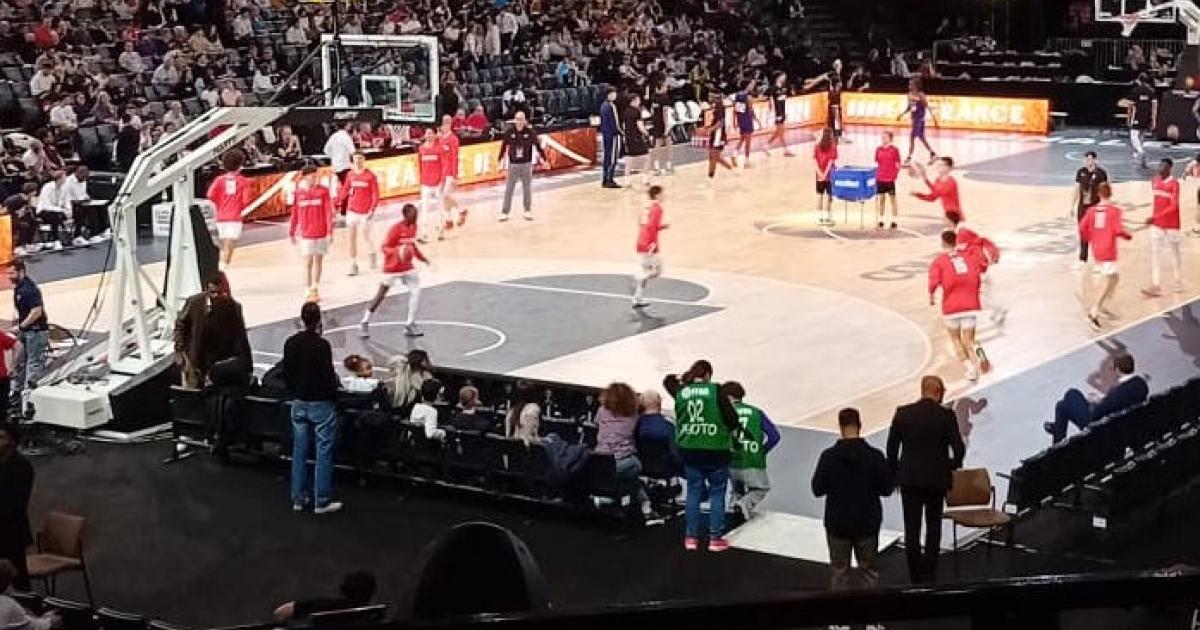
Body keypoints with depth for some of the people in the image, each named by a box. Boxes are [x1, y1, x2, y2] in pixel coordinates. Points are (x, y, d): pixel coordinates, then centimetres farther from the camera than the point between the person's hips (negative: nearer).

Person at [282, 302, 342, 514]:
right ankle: (321, 501, 2)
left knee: (299, 451, 12)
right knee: (323, 452, 1)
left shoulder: (290, 343, 1)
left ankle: (299, 498, 17)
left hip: (298, 403, 6)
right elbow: (328, 375, -17)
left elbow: (286, 373, 8)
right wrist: (333, 395, 0)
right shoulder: (321, 344, -19)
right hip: (321, 403, -6)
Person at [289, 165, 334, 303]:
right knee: (308, 262, -4)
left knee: (318, 261, 10)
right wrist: (291, 232, 9)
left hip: (321, 233, 1)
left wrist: (330, 231, -10)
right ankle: (309, 291, 0)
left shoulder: (323, 191, -3)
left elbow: (329, 211, -4)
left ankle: (315, 288, 23)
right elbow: (294, 214, 6)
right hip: (306, 234, -1)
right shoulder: (299, 192, 0)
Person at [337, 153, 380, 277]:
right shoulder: (350, 175, 4)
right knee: (352, 238, 2)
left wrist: (373, 209, -13)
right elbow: (345, 190, 11)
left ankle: (371, 254, 37)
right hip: (352, 210, 3)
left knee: (366, 237, 6)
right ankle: (353, 265, 7)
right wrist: (339, 204, 7)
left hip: (365, 212, -3)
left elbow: (375, 194, -7)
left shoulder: (371, 175, -7)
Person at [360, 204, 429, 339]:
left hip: (407, 266, 6)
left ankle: (410, 324, 0)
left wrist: (421, 257, 11)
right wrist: (398, 252, -38)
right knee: (380, 295, 2)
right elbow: (384, 248, -21)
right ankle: (364, 323, 16)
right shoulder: (396, 228, -21)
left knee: (416, 291, -9)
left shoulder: (413, 226, 2)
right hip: (392, 267, -6)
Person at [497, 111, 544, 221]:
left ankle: (528, 211, 20)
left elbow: (537, 146, 3)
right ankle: (505, 212, 8)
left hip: (526, 164, 0)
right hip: (513, 164, 0)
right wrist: (501, 160, 9)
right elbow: (504, 146, 5)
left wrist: (543, 158, 6)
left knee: (527, 188, 8)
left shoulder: (530, 132, -5)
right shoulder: (509, 132, -5)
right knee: (509, 189, 1)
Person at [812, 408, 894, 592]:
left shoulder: (828, 456, -12)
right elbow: (886, 488, -4)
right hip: (867, 522, 0)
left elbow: (817, 489, -7)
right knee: (869, 570, 13)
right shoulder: (875, 456, -10)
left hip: (837, 523, 0)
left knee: (839, 571, 10)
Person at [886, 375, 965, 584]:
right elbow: (959, 449, -13)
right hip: (936, 479, -1)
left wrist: (894, 473, 11)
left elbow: (891, 448, -1)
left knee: (911, 528, 8)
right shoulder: (946, 415, -10)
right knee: (933, 526, 14)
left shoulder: (902, 413, -5)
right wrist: (953, 464, 8)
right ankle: (929, 573, 11)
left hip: (909, 478, 1)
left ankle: (915, 575, 10)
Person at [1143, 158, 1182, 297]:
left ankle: (1177, 284, 23)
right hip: (1156, 224, 5)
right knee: (1154, 254, -3)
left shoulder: (1174, 184, -15)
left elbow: (1173, 207, -22)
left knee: (1173, 255, 8)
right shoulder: (1155, 180, 5)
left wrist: (1155, 217, -29)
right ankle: (1155, 287, -5)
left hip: (1171, 225, -5)